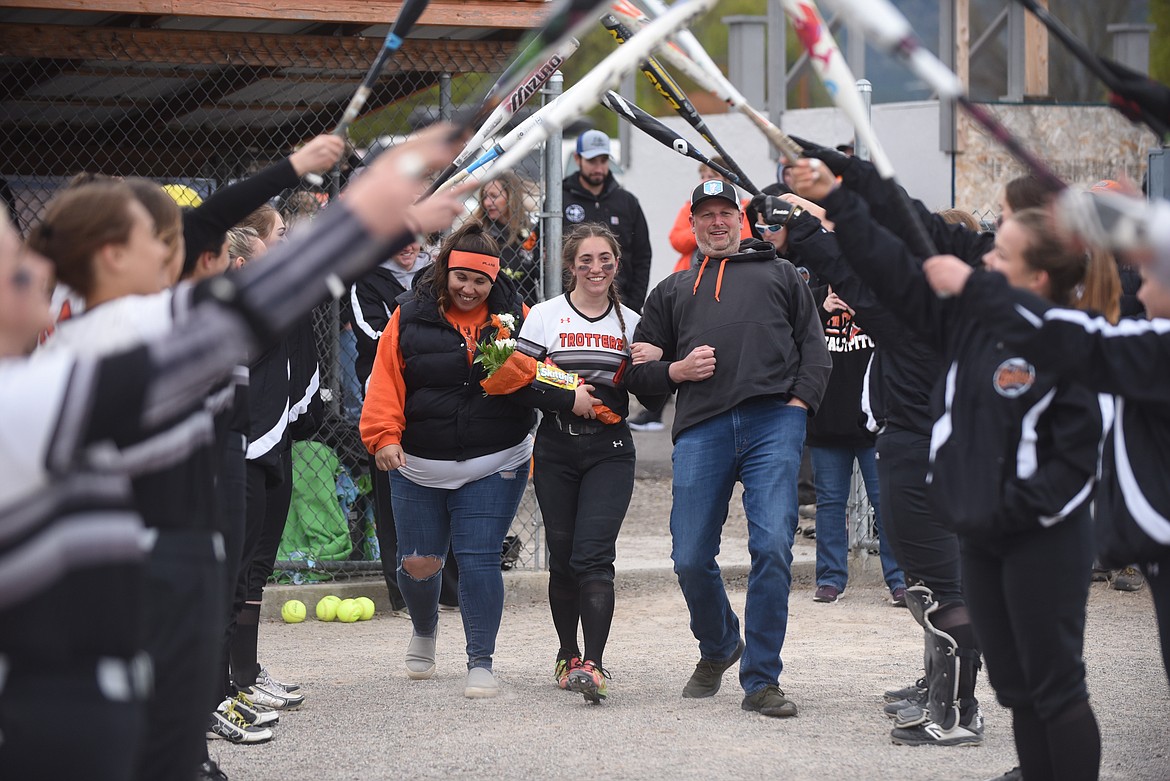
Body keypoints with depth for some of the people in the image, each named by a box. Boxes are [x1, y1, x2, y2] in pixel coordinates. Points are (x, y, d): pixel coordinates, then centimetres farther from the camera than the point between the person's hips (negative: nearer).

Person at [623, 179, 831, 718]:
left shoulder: (779, 274, 24)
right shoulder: (672, 290, 28)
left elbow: (814, 347, 16)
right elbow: (638, 367, 25)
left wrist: (799, 402, -1)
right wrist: (676, 370, 3)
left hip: (774, 423, -2)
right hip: (701, 428, 2)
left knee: (772, 546, -15)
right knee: (690, 557, -2)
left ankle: (761, 680, -9)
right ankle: (718, 648, 27)